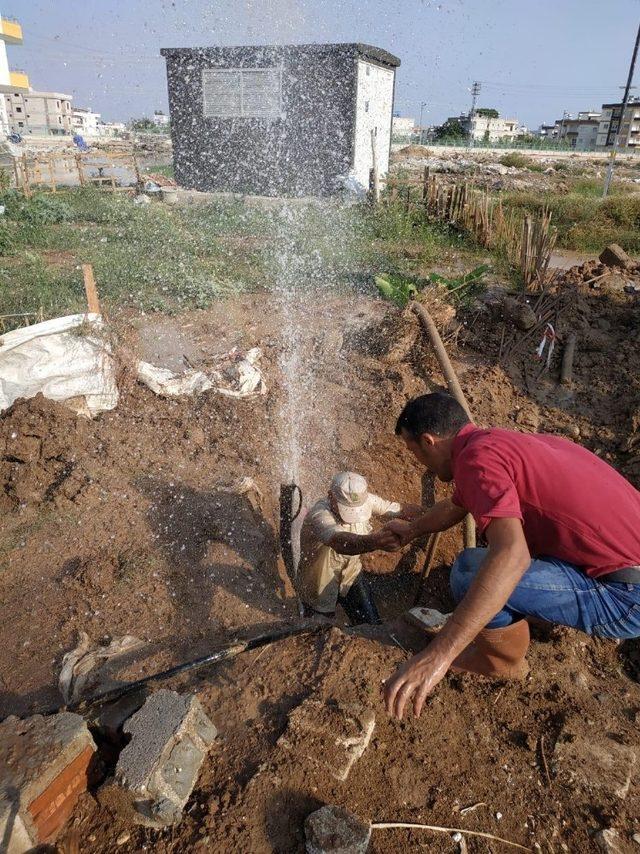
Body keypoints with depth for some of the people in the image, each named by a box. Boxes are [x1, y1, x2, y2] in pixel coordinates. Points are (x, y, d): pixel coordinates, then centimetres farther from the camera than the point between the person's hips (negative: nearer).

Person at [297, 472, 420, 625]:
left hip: (351, 576, 5)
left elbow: (400, 509, -9)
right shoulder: (319, 516, -38)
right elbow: (339, 541, -57)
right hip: (319, 586, -4)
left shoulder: (365, 500, -20)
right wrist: (373, 542, -75)